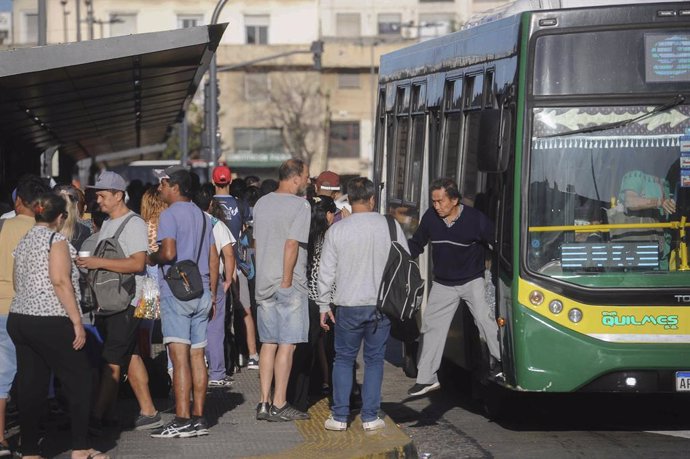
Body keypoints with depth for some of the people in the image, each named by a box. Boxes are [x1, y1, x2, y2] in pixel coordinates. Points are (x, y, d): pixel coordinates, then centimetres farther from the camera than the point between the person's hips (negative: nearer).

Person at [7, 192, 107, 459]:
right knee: (79, 381, 2)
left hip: (19, 318, 8)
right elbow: (60, 281, -16)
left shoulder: (24, 242, 17)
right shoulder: (56, 239, -7)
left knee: (31, 387, 7)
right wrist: (77, 321, -16)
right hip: (50, 322, -8)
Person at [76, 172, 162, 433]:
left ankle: (96, 419, -14)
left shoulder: (133, 223, -11)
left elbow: (137, 263, -22)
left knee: (112, 362, -10)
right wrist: (86, 262, 6)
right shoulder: (106, 224, 18)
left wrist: (99, 262, -26)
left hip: (126, 303, -9)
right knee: (129, 357, 11)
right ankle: (148, 413, 17)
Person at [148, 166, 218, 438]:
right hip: (201, 293, 8)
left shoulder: (170, 214, -8)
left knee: (179, 357, -10)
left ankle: (182, 421, -15)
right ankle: (198, 418, 10)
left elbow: (168, 252, -21)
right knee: (197, 356, 9)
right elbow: (214, 259, 16)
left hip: (176, 292, -8)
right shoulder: (202, 216, 16)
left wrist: (151, 258, -1)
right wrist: (212, 293, 20)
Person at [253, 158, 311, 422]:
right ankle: (279, 405, -3)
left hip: (264, 283, 7)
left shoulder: (261, 203, 11)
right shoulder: (300, 205, -11)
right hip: (290, 285, -7)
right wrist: (287, 281, -15)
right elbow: (291, 245, -17)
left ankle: (264, 403, 10)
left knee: (268, 343, 11)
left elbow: (257, 242, 14)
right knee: (287, 345, -3)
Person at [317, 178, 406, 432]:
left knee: (344, 359, 10)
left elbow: (326, 272, -1)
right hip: (382, 306, 1)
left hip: (348, 307, -1)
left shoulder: (336, 230, -5)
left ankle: (339, 416, 7)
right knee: (374, 360, 9)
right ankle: (370, 417, 8)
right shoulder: (391, 227, -3)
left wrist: (324, 306, 8)